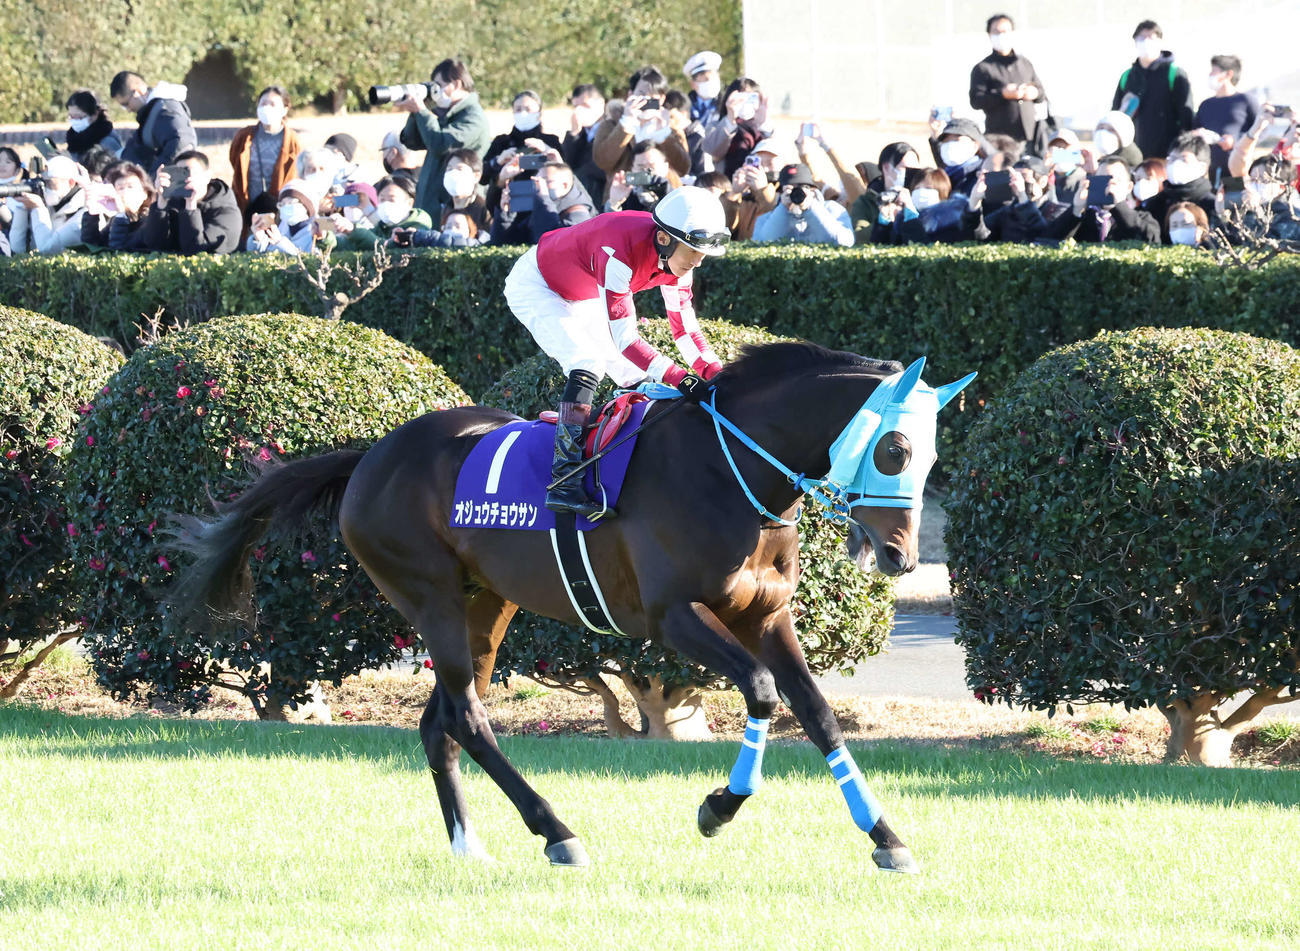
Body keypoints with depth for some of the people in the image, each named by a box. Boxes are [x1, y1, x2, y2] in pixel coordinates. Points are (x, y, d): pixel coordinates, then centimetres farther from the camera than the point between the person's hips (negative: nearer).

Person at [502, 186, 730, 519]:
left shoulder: (675, 255, -16)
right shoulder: (620, 253, -40)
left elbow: (685, 327, -8)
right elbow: (623, 338, -38)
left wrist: (716, 373, -23)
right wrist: (678, 378, -45)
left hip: (583, 297, 9)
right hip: (536, 288, -9)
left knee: (635, 377, 2)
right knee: (587, 364, -27)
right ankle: (564, 482, -31)